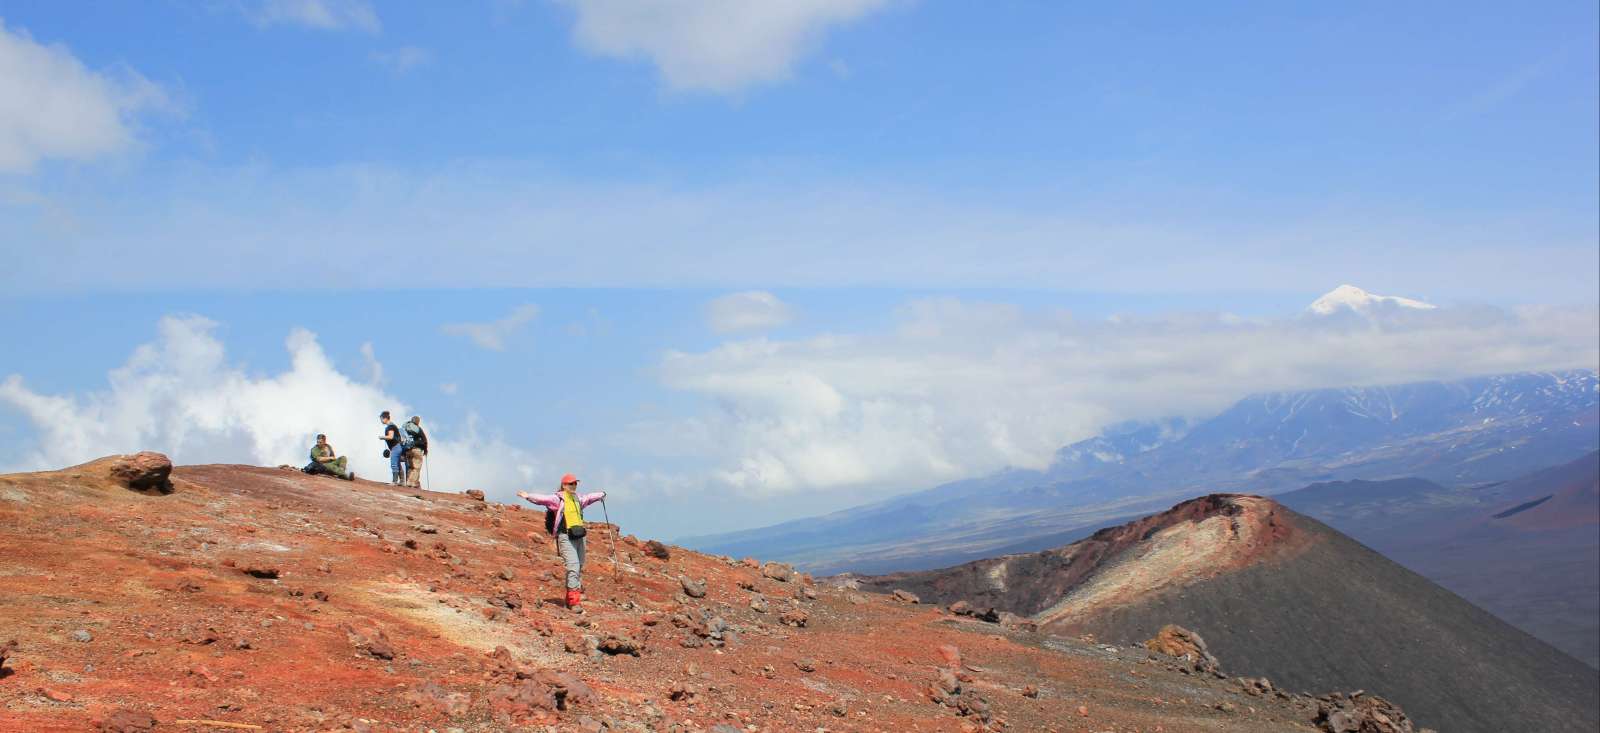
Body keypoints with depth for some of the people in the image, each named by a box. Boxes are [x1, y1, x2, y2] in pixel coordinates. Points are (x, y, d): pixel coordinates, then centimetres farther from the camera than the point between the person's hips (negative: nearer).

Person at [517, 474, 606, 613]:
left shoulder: (578, 499, 18)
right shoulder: (558, 498, -4)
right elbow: (544, 499, -21)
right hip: (566, 537, -8)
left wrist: (601, 494, 56)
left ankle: (571, 599, 23)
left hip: (579, 537, 8)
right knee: (573, 567, -16)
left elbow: (589, 497, 39)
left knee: (579, 569, 11)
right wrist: (529, 496, -37)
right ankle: (574, 601, -15)